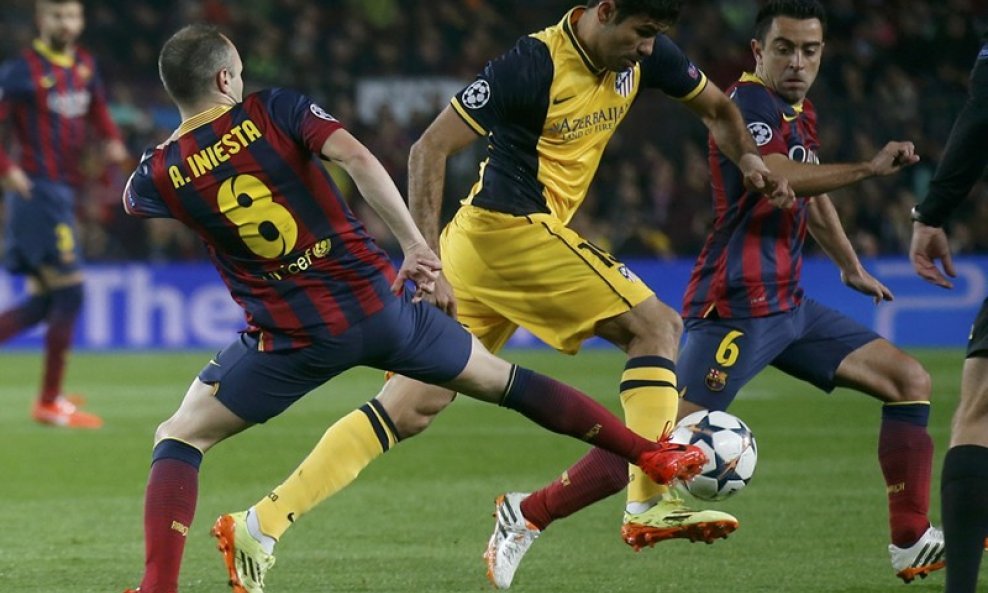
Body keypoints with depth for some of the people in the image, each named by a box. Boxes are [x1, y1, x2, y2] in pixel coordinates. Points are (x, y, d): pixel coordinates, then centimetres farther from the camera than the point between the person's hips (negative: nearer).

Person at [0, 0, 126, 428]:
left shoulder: (84, 66, 11)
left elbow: (97, 111, 26)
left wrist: (113, 141, 6)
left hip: (63, 194, 8)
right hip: (39, 191, -8)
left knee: (41, 304, 9)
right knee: (69, 293, -8)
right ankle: (50, 403, -1)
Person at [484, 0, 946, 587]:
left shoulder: (800, 113, 17)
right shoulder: (747, 103, -12)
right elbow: (777, 178, -31)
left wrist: (852, 267, 45)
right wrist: (867, 169, -32)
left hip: (787, 305, 10)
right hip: (736, 307, -10)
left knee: (911, 380, 6)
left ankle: (912, 543, 6)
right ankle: (529, 514, -9)